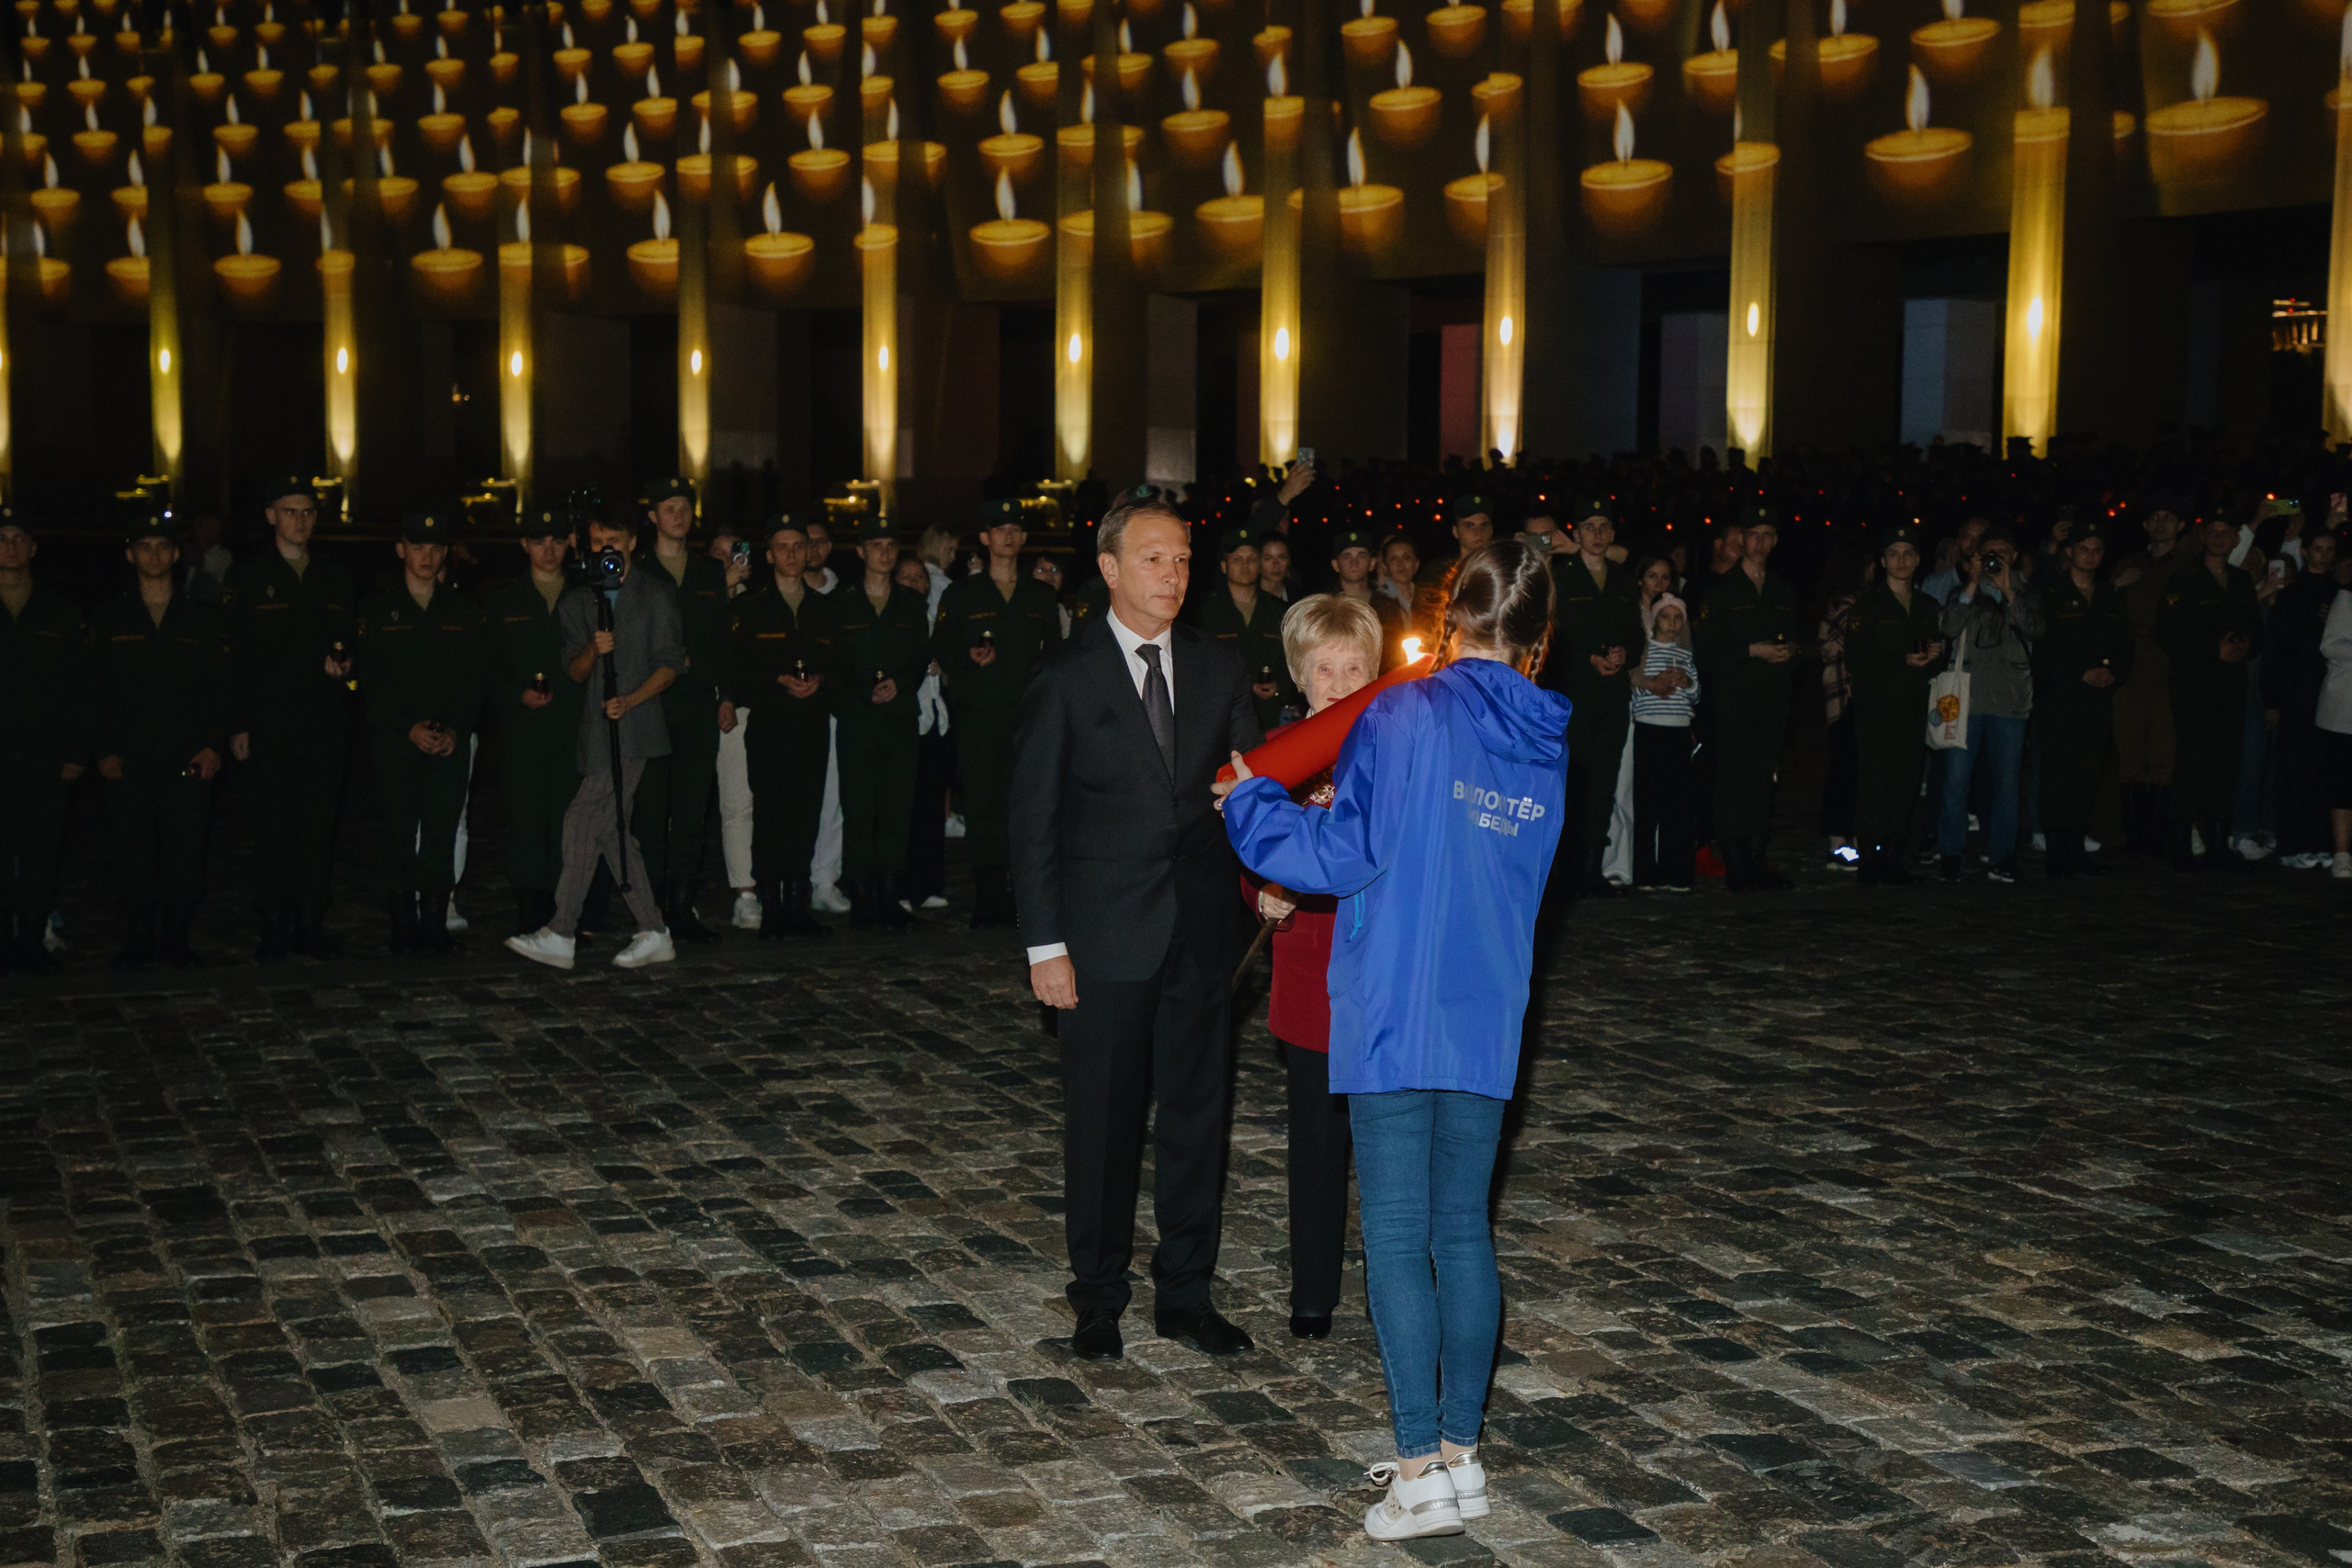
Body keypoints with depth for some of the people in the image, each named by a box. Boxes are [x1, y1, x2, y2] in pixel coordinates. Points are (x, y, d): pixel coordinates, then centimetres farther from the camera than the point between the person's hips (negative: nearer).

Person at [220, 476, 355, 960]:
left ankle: (311, 924, 10)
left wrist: (344, 663, -3)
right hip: (269, 727, -3)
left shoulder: (335, 578, 14)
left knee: (318, 826, 3)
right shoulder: (246, 578, 4)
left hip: (325, 725, 3)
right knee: (273, 826, -1)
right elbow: (232, 654, 0)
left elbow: (352, 642, 22)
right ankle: (274, 928, 6)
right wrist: (237, 725, -6)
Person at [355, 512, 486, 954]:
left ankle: (436, 924, 0)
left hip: (450, 743, 1)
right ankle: (404, 926, 0)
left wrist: (455, 730, -5)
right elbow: (372, 681, 1)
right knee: (400, 832, -5)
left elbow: (473, 682, 10)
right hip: (394, 740, -1)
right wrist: (409, 727, -9)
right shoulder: (377, 609, 8)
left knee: (442, 835, -4)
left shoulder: (463, 611, 14)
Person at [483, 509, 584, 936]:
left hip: (574, 735, 1)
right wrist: (519, 696, -9)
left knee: (568, 829, 0)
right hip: (523, 736, -1)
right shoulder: (504, 604, 10)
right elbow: (489, 675, 8)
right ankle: (530, 921, -1)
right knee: (526, 825, -5)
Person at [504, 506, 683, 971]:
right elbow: (574, 672, 8)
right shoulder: (576, 601, 16)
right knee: (611, 828, 4)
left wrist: (630, 700, -17)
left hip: (635, 728, -6)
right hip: (596, 730, 6)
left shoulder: (656, 592, 3)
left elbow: (670, 663, -2)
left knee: (584, 819, -12)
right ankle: (654, 935, 10)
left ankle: (560, 935, -10)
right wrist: (593, 649, -14)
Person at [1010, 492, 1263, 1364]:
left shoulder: (1218, 669, 7)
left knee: (1196, 1113, 10)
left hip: (1201, 929, 3)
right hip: (1107, 936, -3)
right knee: (1103, 1120, 6)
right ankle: (1099, 1299, 22)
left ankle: (1185, 1297, 23)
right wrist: (1044, 945, -8)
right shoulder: (1066, 679, -3)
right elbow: (1033, 820, -3)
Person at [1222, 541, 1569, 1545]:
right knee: (1464, 1233, 13)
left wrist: (1248, 805, 4)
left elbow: (1343, 855, -12)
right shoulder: (1547, 750, 7)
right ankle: (1460, 1452, 19)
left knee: (1396, 1237, 0)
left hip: (1396, 1017, -5)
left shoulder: (1405, 716, -11)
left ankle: (1421, 1472, 2)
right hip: (1487, 1024, 5)